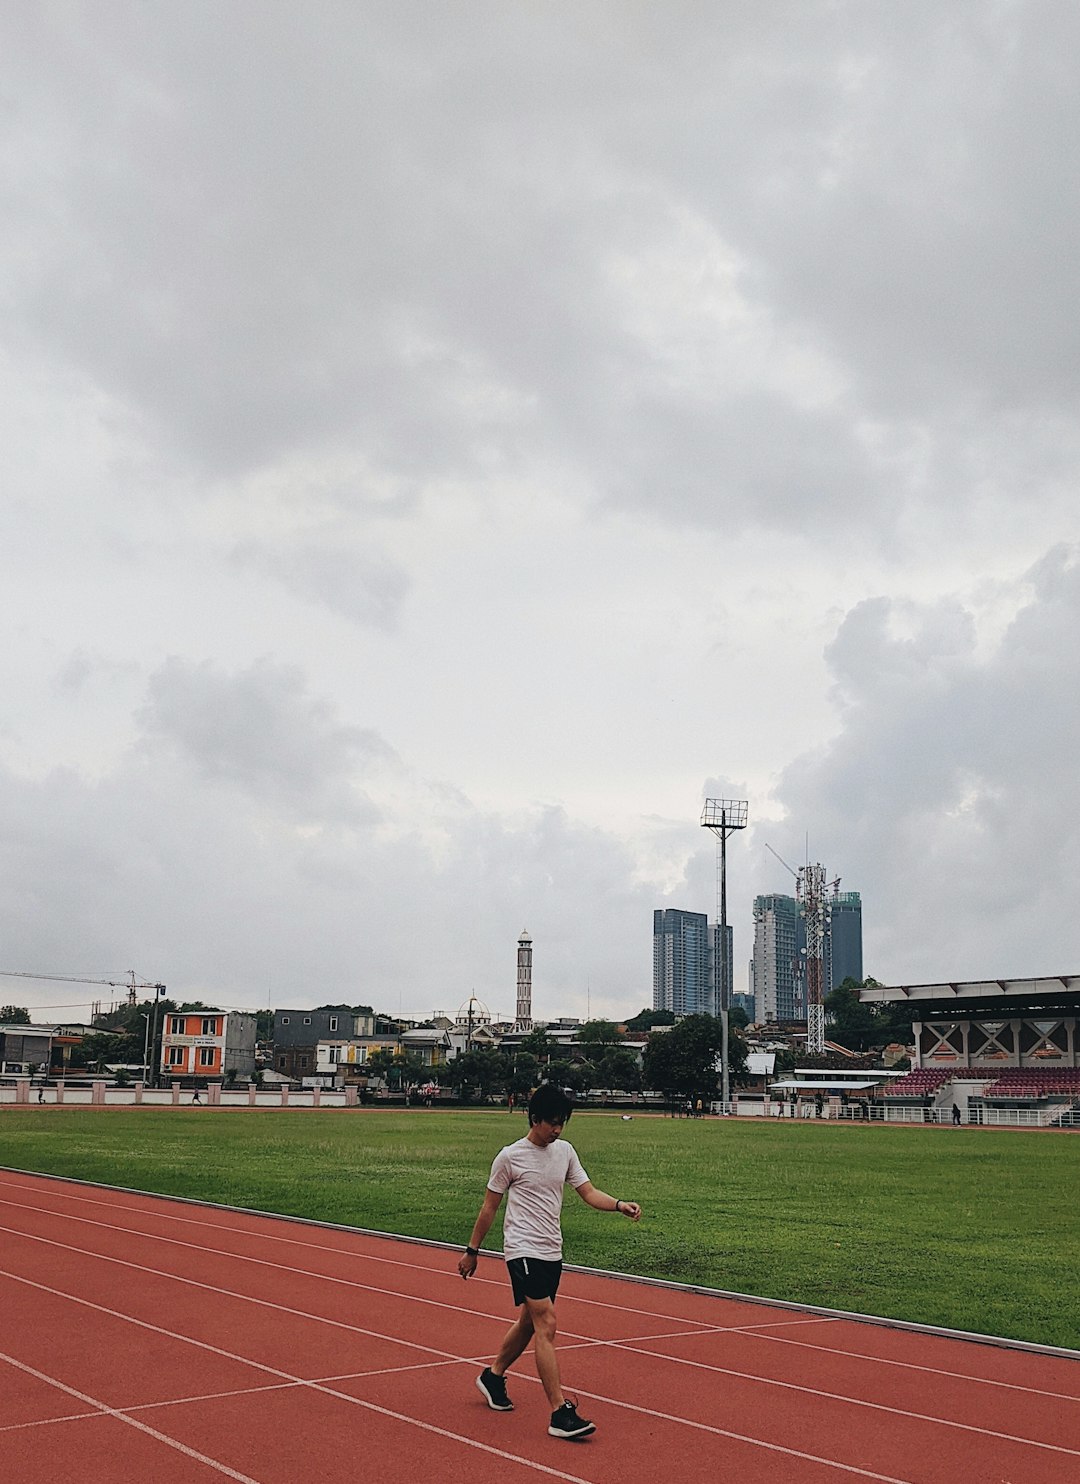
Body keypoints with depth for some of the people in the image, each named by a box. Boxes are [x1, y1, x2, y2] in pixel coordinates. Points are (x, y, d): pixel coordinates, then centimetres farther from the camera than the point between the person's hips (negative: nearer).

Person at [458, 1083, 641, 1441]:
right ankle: (560, 1413, -14)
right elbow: (489, 1207, 1)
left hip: (552, 1253, 7)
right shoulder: (510, 1156, -8)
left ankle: (493, 1376, 39)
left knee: (528, 1322, 16)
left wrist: (620, 1205, -14)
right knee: (547, 1324, -13)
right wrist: (472, 1251, 5)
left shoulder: (565, 1151, 8)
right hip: (523, 1250, -6)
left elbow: (589, 1193, 4)